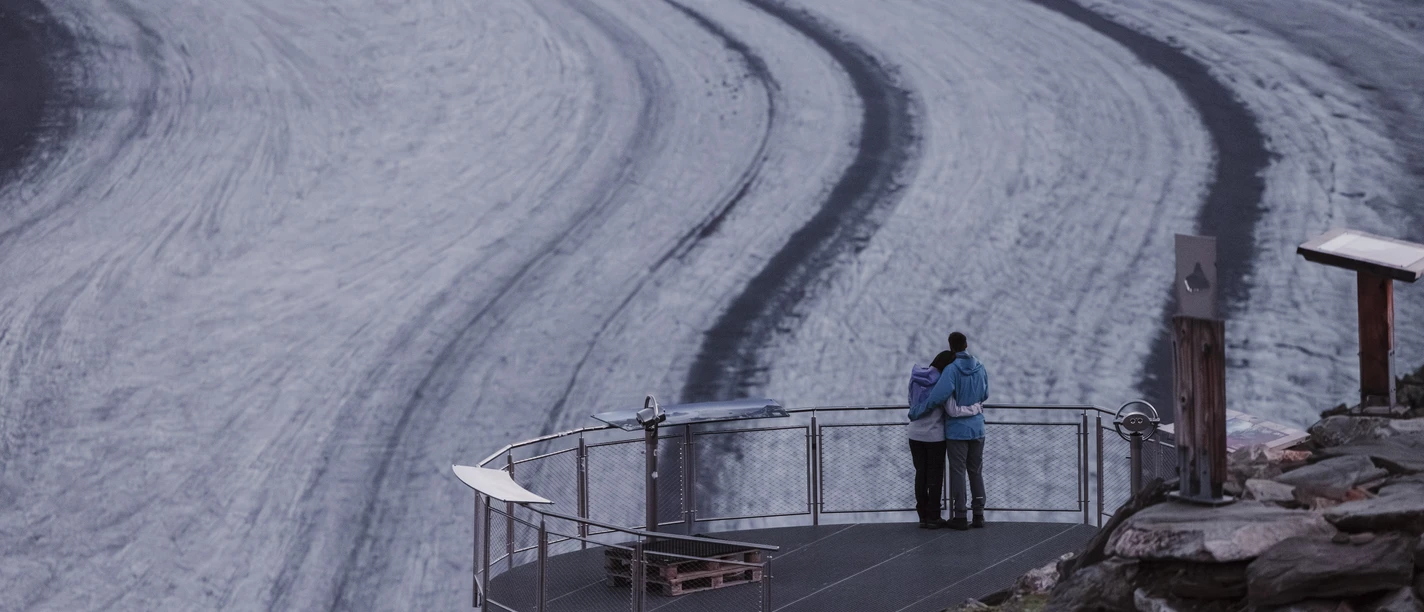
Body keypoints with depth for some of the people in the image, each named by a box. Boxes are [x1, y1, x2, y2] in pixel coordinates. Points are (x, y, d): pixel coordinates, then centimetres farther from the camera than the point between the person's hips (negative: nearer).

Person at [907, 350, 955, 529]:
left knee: (920, 473, 11)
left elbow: (912, 402, 6)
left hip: (915, 434, 5)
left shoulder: (916, 378, 0)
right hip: (935, 435, -5)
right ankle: (933, 517, 6)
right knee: (935, 475, 5)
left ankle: (923, 516, 12)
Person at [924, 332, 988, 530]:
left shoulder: (952, 369, -17)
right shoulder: (980, 368, 0)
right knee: (976, 472, 13)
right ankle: (979, 514, 14)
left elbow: (940, 393, -31)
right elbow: (985, 396, 9)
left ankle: (960, 516, 2)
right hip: (977, 428, 5)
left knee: (957, 472, 2)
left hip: (957, 430, -5)